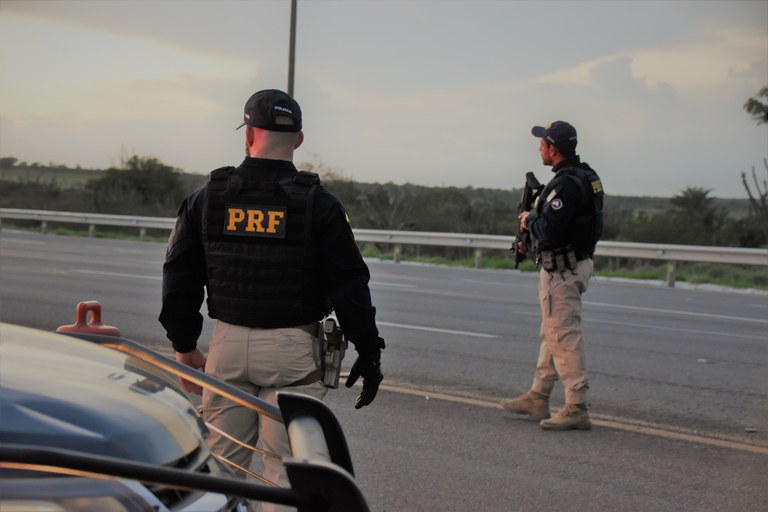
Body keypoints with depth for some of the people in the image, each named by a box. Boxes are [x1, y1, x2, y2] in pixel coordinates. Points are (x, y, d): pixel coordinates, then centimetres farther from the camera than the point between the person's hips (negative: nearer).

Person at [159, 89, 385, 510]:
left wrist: (185, 347, 16)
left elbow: (180, 277, 7)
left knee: (223, 463, 13)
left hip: (228, 345, 3)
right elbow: (349, 285, -6)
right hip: (291, 349, -3)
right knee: (283, 470, 1)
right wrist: (369, 352, 2)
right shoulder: (318, 205, -5)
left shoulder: (207, 198, 3)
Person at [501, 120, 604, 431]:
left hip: (562, 269, -11)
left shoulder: (566, 184, -22)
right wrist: (533, 231, 12)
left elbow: (549, 233, -27)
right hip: (576, 263, 11)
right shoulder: (586, 176, 11)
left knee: (563, 336, -8)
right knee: (551, 334, 18)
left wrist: (529, 221, -8)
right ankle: (537, 399, 28)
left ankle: (576, 408, -7)